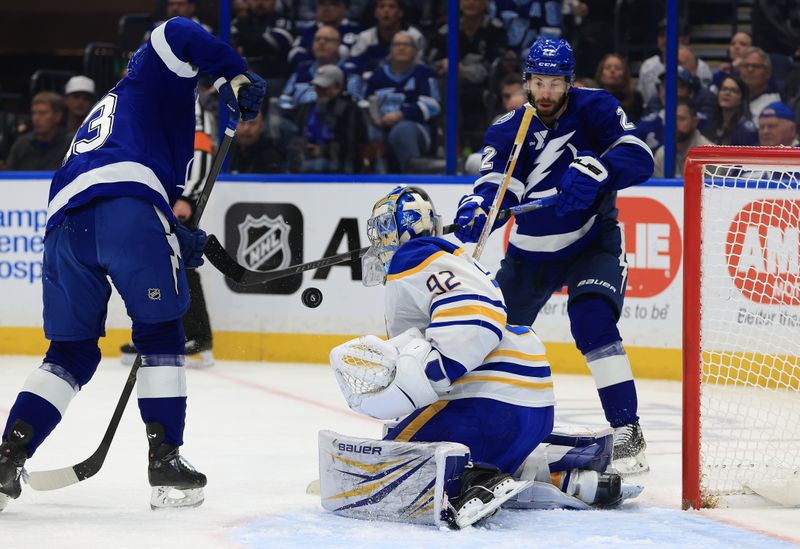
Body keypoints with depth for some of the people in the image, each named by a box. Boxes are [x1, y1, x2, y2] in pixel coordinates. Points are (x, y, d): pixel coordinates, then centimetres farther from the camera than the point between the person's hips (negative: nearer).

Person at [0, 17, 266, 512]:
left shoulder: (100, 120, 44)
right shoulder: (152, 83, 24)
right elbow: (176, 35, 4)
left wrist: (178, 239, 28)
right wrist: (235, 75, 6)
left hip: (65, 220, 6)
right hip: (126, 207, -6)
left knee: (73, 353, 14)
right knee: (160, 335, 7)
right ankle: (165, 458, 1)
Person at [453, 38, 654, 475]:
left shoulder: (595, 108, -14)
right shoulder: (506, 131, -8)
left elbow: (639, 158, -25)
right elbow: (497, 184, -21)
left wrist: (595, 170, -45)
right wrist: (475, 212, -44)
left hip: (592, 242, -4)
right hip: (531, 249, 4)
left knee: (592, 322, -27)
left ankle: (628, 433, -25)